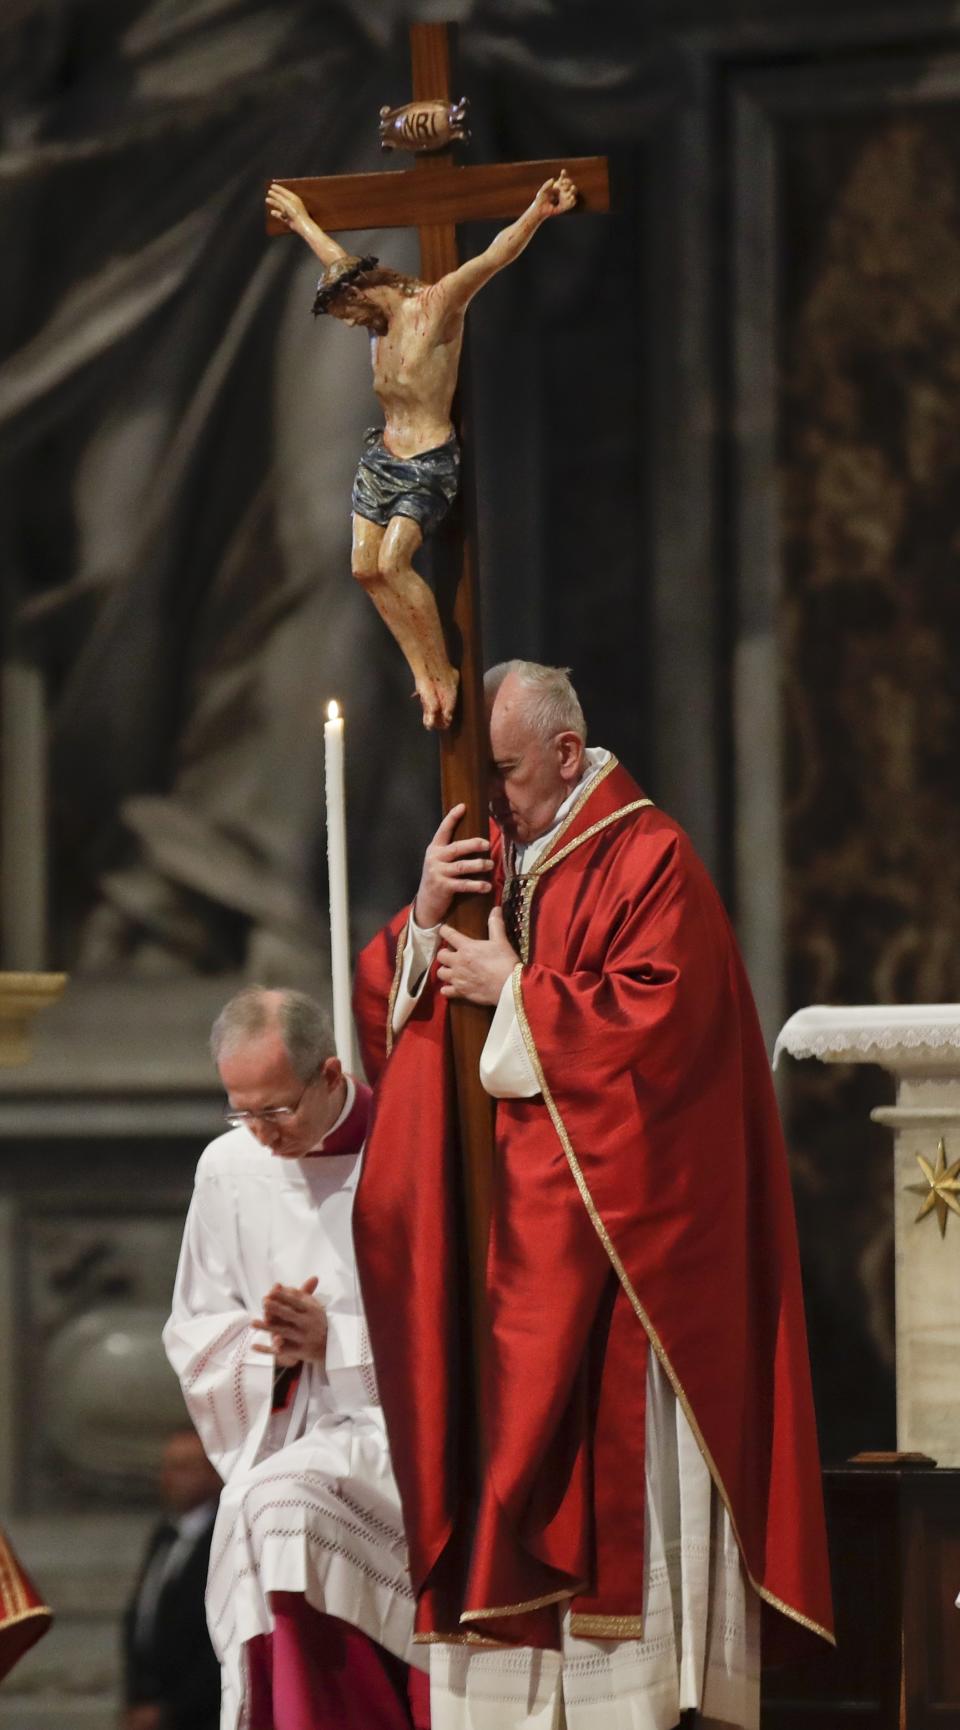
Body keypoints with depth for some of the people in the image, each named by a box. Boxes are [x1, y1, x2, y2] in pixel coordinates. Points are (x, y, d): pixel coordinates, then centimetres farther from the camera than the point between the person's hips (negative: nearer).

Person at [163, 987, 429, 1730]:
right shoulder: (231, 1168, 8)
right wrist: (268, 1347, -6)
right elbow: (195, 1335, 15)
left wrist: (335, 1341, -14)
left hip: (406, 1426, -5)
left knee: (284, 1499, -33)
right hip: (289, 1440, 5)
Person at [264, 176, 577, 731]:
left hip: (428, 462, -9)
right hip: (383, 453, 9)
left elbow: (495, 256, -26)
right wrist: (301, 219, 41)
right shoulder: (381, 315, 9)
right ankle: (423, 674, 5)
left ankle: (445, 673, -11)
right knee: (366, 567, 0)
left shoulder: (436, 305, -14)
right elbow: (338, 260, 27)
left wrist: (538, 212, -39)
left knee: (393, 564, -21)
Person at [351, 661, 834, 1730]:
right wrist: (425, 915, -5)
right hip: (492, 1227, 7)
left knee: (609, 1462, -9)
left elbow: (659, 1015, -18)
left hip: (608, 1223, -7)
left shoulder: (648, 860, -6)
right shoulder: (484, 857, 14)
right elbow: (380, 1002, 14)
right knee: (494, 1454, 2)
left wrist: (515, 988, -11)